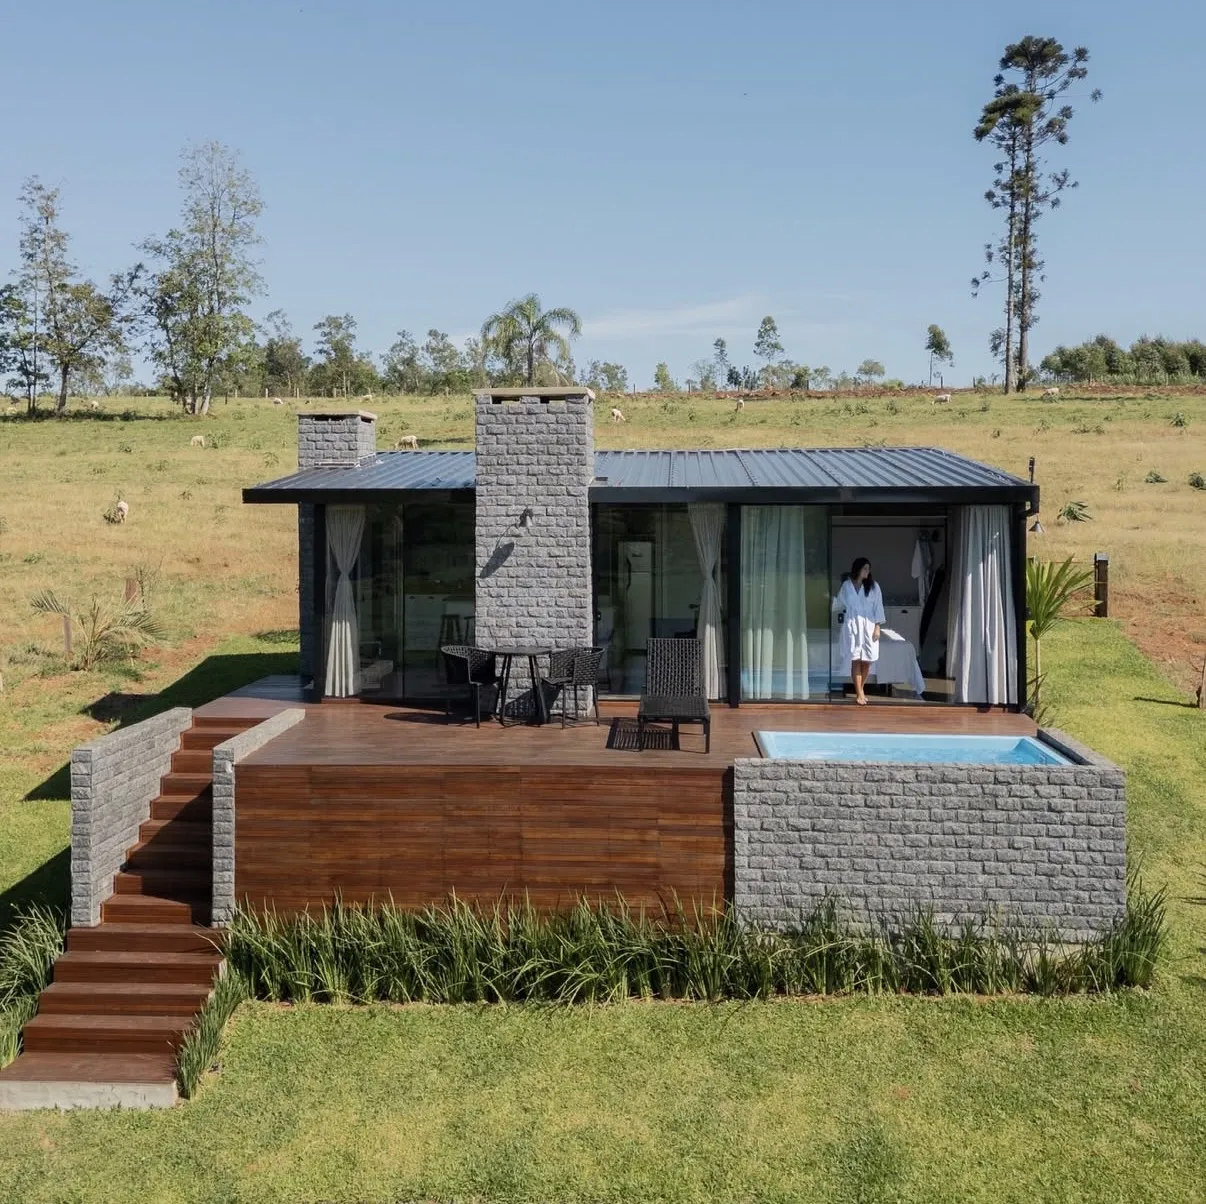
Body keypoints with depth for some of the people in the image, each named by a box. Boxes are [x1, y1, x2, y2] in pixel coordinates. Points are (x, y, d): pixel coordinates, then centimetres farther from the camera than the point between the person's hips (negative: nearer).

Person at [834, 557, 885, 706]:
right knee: (855, 660, -7)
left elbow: (878, 607, 1)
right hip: (851, 626, 0)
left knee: (867, 660, -1)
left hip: (868, 626, 0)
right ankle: (860, 693, -5)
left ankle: (860, 690, 18)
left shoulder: (873, 586, 2)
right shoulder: (846, 585, 4)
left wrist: (877, 627, -5)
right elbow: (839, 604, 13)